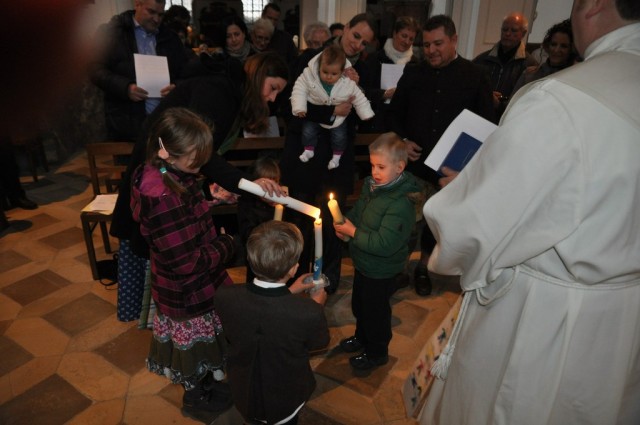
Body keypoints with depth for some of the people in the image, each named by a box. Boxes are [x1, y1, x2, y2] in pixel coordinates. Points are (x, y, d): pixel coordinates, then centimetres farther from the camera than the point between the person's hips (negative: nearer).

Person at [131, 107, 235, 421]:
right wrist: (227, 246, -16)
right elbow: (188, 263, -30)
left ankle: (206, 382, 55)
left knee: (199, 341, 29)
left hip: (185, 287, 8)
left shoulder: (168, 174, -6)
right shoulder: (162, 198, -36)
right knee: (193, 344, 18)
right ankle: (196, 399, 45)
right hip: (187, 292, -8)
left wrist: (208, 203, 0)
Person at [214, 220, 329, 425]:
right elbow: (320, 342, -14)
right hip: (286, 400, -1)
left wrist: (289, 292, 1)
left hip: (243, 395, 2)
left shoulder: (225, 297, -31)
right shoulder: (309, 312, -39)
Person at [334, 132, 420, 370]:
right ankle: (362, 337, 54)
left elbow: (384, 244, -34)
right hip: (363, 262, 8)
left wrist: (353, 232, -27)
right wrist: (345, 223, -8)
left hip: (381, 272, -8)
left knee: (375, 312, 14)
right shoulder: (372, 185, -6)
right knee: (358, 305, 28)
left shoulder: (400, 204, -31)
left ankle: (377, 353, 39)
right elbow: (358, 210, 11)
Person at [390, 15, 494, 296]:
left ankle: (422, 267, 31)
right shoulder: (412, 75, 6)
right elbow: (395, 113, 15)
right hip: (414, 164, 1)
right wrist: (402, 141, -2)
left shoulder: (475, 77, 0)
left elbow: (486, 124, 2)